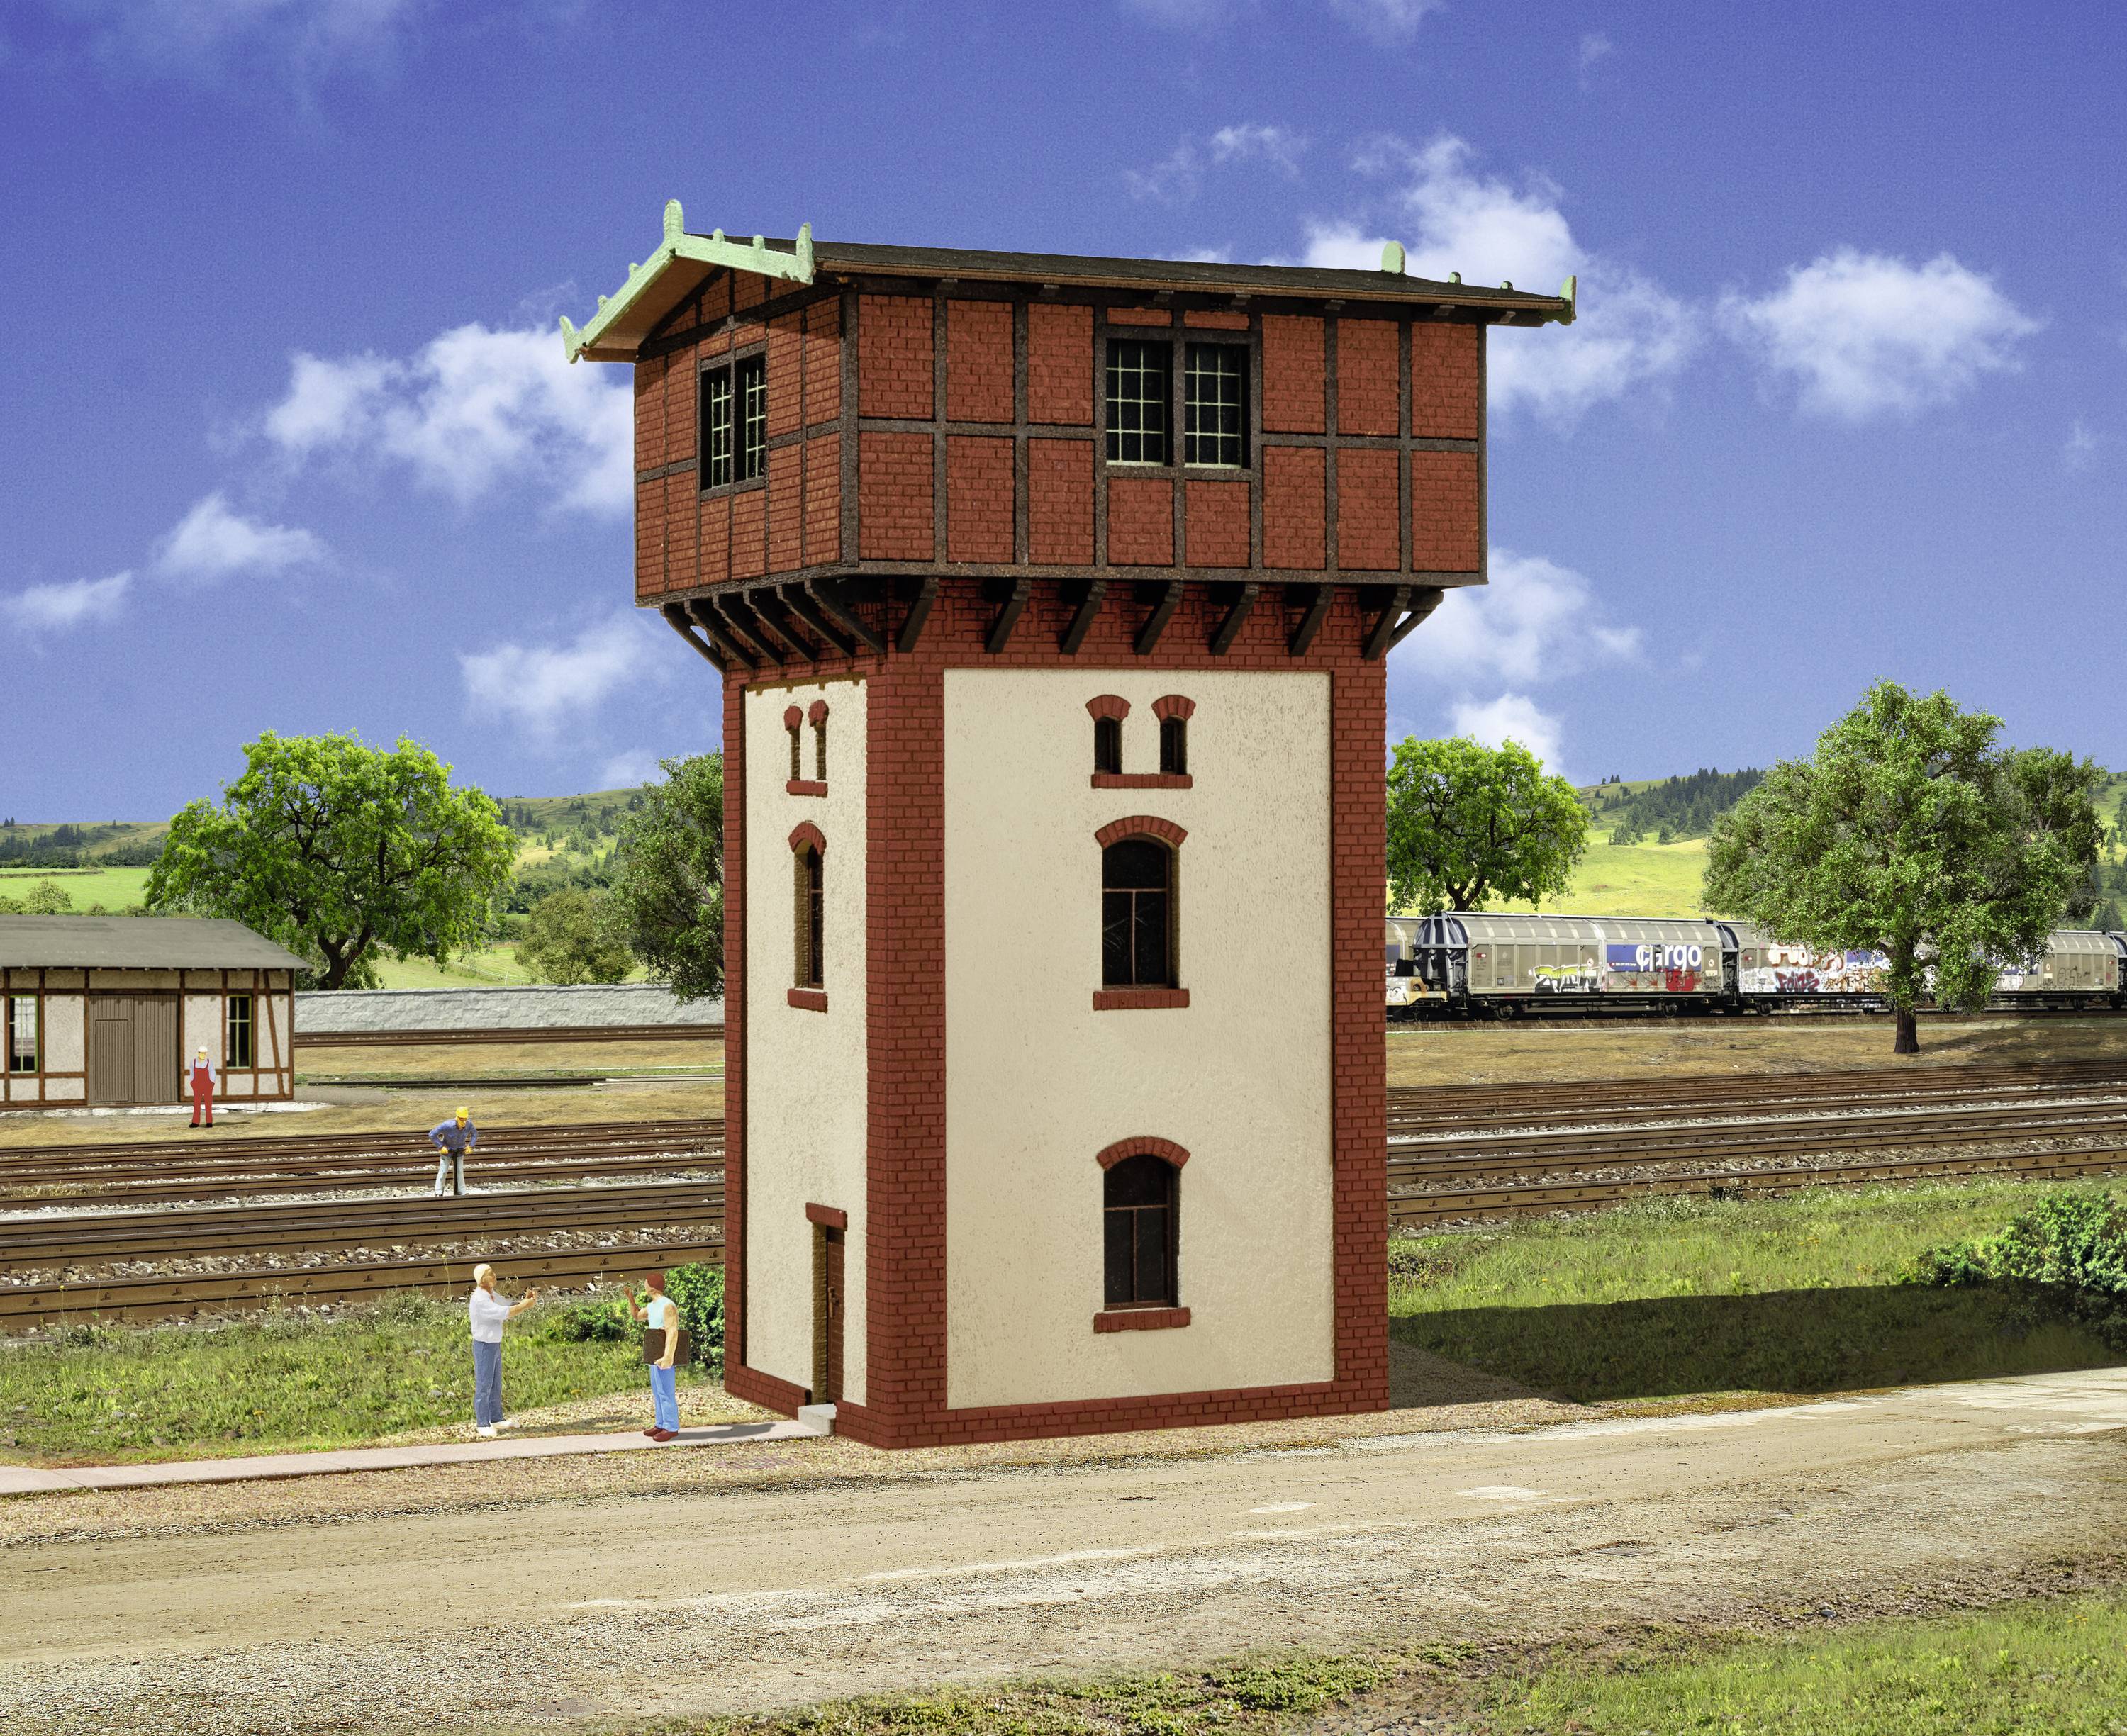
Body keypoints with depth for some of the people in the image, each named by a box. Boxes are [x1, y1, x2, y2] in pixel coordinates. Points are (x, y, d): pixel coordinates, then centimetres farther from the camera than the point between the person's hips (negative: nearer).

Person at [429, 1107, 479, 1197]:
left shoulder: (469, 1124, -21)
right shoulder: (448, 1126, -34)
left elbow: (475, 1133, 4)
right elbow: (432, 1134, -28)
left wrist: (471, 1146, -5)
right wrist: (440, 1147, -25)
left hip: (459, 1152, 3)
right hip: (447, 1151, -3)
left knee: (459, 1172, 6)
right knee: (443, 1171, -3)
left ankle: (462, 1192, 14)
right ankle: (439, 1193, 4)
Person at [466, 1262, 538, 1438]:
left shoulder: (493, 1295, 7)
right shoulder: (479, 1300, -24)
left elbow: (510, 1310, 13)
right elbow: (504, 1313, -26)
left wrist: (526, 1301, -4)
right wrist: (525, 1306, -15)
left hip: (495, 1346, 9)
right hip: (484, 1346, -9)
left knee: (496, 1385, 16)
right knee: (484, 1386, -4)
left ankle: (496, 1419, 25)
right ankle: (482, 1425, 1)